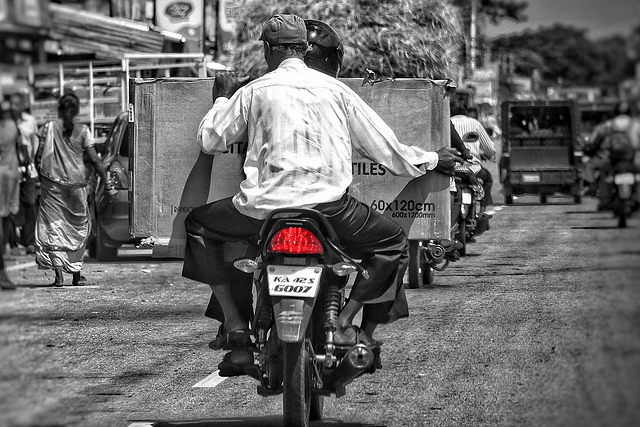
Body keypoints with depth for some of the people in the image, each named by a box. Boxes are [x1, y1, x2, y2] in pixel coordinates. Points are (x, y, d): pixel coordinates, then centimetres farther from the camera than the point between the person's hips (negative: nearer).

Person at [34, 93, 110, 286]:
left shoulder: (50, 127, -1)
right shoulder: (83, 131, 0)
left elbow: (39, 156, -3)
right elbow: (94, 159, -2)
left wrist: (41, 173, 14)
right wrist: (106, 181, 7)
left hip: (53, 183, -1)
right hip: (76, 184, 1)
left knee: (53, 226, 1)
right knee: (77, 227, 13)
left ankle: (59, 274, -10)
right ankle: (76, 274, 15)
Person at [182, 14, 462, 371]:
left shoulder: (253, 91, 8)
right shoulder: (335, 90, 11)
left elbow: (210, 140, 16)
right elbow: (383, 144, 15)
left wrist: (223, 98, 34)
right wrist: (432, 160, 30)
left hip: (264, 207, 0)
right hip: (328, 205, 0)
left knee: (198, 225, 26)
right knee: (394, 244, 21)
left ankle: (235, 323, 12)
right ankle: (344, 322, 3)